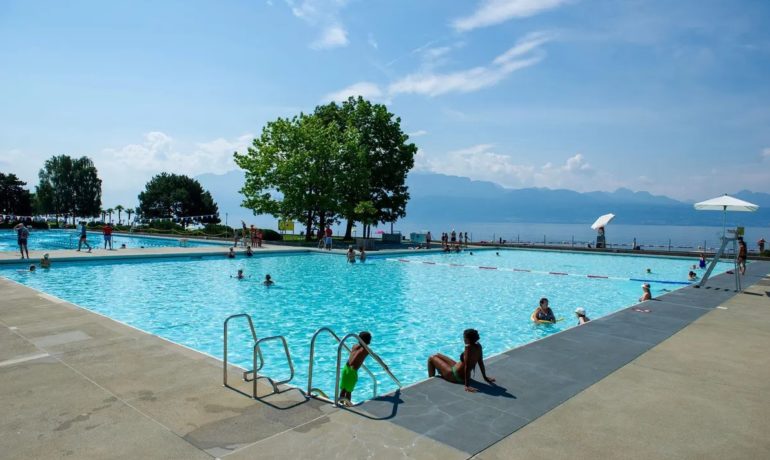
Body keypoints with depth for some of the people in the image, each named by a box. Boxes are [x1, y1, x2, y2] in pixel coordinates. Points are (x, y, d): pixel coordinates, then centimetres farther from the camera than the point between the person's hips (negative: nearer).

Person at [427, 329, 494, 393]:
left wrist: (467, 385, -33)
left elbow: (467, 367, -34)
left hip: (455, 375, -9)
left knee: (431, 358, 8)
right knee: (437, 355, 25)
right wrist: (485, 377, 10)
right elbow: (481, 362, -1)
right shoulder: (478, 346, -10)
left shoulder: (469, 348, -34)